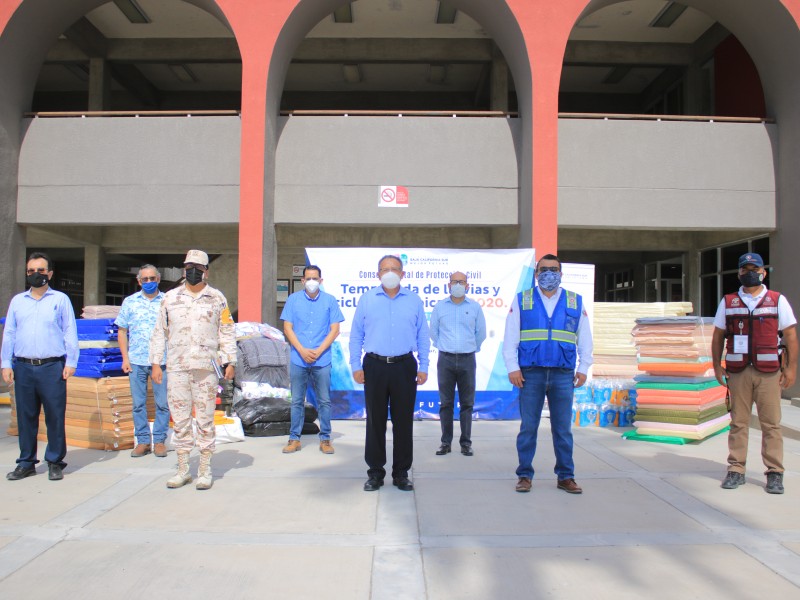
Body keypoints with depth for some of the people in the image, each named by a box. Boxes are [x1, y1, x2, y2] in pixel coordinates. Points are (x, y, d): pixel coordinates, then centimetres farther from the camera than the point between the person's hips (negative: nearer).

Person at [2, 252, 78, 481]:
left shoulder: (60, 299, 7)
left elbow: (70, 332, 4)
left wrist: (70, 362, -4)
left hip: (52, 367, -3)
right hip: (23, 367, 3)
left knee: (55, 416, -1)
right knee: (25, 416, 7)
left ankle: (55, 462, 9)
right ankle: (26, 462, 19)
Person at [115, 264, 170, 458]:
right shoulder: (130, 302, 9)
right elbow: (122, 331, 10)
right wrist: (125, 358, 1)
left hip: (162, 361, -1)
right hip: (136, 361, 1)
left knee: (163, 404, 2)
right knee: (138, 404, 7)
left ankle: (159, 440, 13)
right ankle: (142, 441, 17)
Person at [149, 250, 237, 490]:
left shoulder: (217, 298, 7)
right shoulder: (170, 297, 11)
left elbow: (227, 332, 7)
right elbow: (159, 332, 13)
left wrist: (230, 361, 0)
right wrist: (155, 362, 7)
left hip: (206, 368, -2)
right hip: (177, 368, 2)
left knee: (205, 420, 2)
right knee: (180, 419, 6)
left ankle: (205, 470, 11)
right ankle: (183, 469, 16)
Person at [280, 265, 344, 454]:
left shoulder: (330, 301, 2)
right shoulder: (293, 299, 5)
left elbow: (335, 330, 0)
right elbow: (287, 328, 2)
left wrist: (318, 351, -10)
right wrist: (302, 351, -9)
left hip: (322, 360, -1)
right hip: (298, 359, 1)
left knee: (324, 401, 5)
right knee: (297, 401, 8)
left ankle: (325, 439, 15)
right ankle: (294, 439, 17)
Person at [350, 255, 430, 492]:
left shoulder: (414, 301, 6)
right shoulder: (367, 299, 5)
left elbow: (423, 337, 8)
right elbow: (356, 335, 6)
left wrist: (424, 367, 2)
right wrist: (355, 366, -1)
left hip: (404, 366, 1)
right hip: (375, 366, 0)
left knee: (404, 421, 6)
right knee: (375, 420, 6)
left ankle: (401, 473, 18)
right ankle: (375, 472, 18)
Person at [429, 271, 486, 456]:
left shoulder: (475, 307, 5)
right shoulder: (440, 306, 5)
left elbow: (481, 333, 14)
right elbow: (433, 331, 15)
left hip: (467, 359, 0)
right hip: (445, 359, 0)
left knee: (467, 403, 4)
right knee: (445, 403, 4)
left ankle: (466, 443, 13)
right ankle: (445, 442, 12)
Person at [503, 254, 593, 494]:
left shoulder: (576, 302, 11)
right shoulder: (521, 301, 7)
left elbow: (585, 339, 14)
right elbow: (510, 338, 4)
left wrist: (583, 368, 7)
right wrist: (512, 368, -3)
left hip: (563, 375, 1)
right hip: (531, 374, -1)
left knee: (563, 429, 7)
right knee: (528, 427, 4)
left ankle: (565, 477, 19)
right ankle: (525, 475, 15)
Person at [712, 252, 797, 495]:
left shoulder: (778, 301, 6)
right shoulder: (728, 302, 10)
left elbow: (790, 336, 4)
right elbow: (717, 336, 12)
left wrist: (791, 368, -2)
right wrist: (717, 366, 5)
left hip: (769, 372, -1)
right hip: (738, 371, 1)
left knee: (771, 423, 0)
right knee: (738, 422, 5)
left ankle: (775, 473, 9)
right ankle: (736, 470, 11)